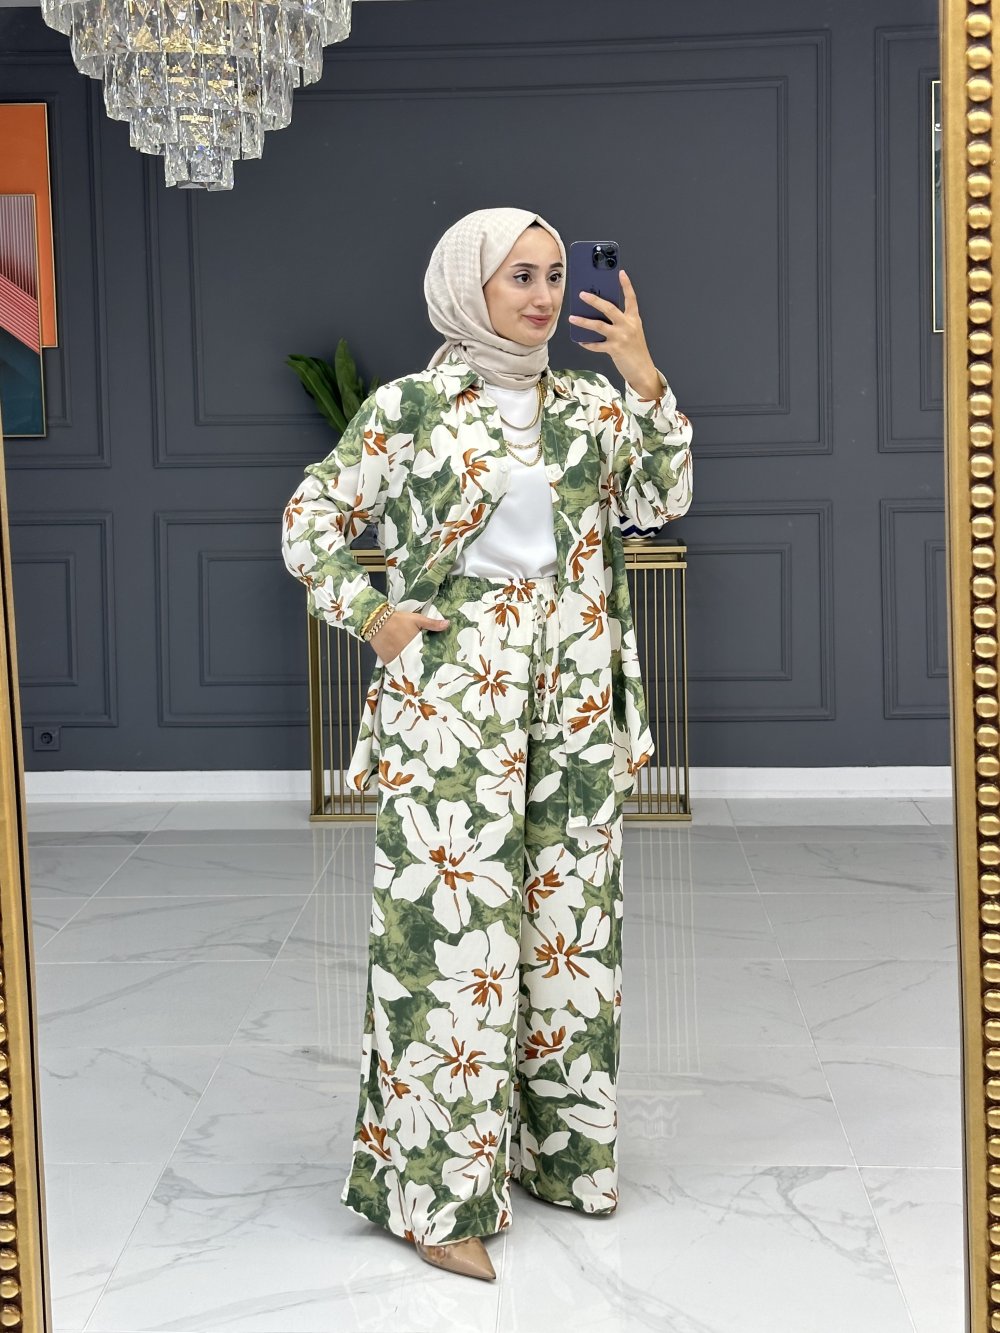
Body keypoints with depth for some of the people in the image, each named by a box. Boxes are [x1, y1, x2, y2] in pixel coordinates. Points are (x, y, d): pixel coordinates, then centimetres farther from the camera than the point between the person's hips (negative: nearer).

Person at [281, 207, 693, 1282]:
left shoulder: (588, 404, 10)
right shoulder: (407, 408, -2)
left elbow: (662, 501, 2)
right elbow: (310, 521, 3)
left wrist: (644, 379, -6)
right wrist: (373, 617, -7)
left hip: (575, 703, 5)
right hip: (451, 699, -5)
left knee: (569, 914, 11)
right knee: (453, 920, -6)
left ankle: (554, 1149, 26)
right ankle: (439, 1189, 4)